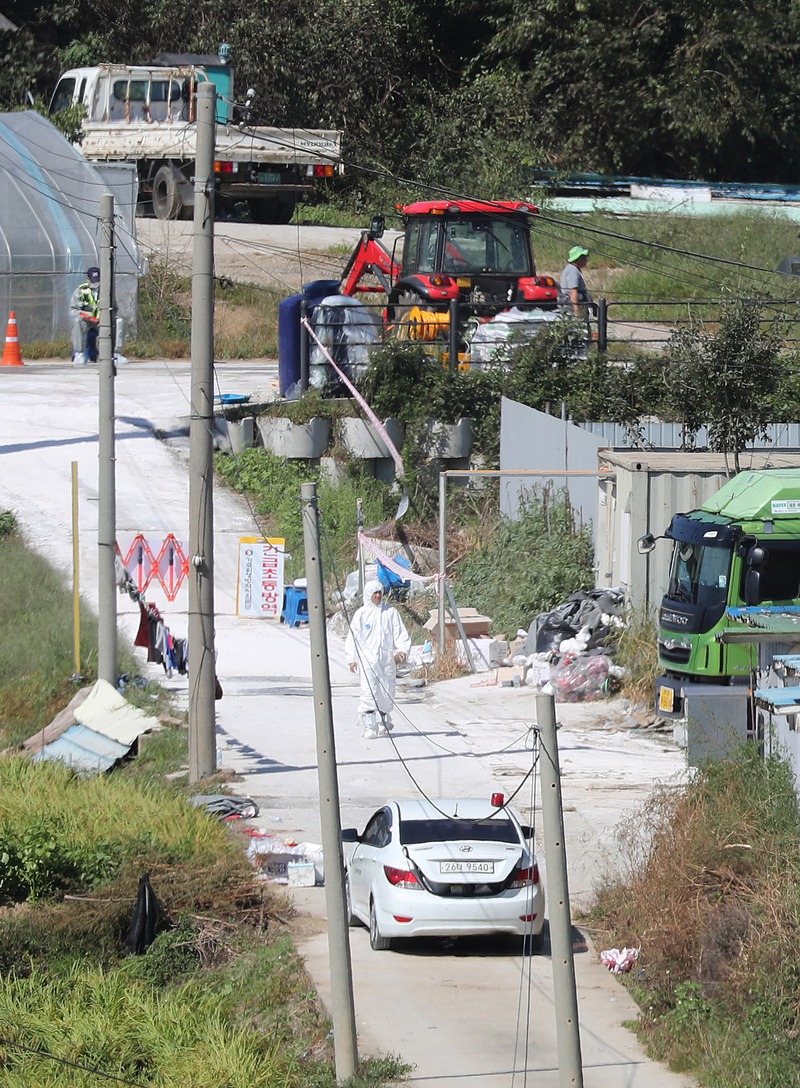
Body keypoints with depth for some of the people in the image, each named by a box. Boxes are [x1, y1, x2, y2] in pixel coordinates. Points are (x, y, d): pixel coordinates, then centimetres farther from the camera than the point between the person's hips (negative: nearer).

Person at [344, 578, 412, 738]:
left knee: (387, 694, 6)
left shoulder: (391, 613, 8)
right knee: (369, 692, -13)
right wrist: (352, 658, -3)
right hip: (367, 658, -2)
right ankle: (370, 728, -13)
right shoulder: (361, 614, 4)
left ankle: (383, 723, 24)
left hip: (387, 658, 2)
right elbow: (353, 636, 4)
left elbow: (400, 634, 7)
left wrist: (402, 649, -11)